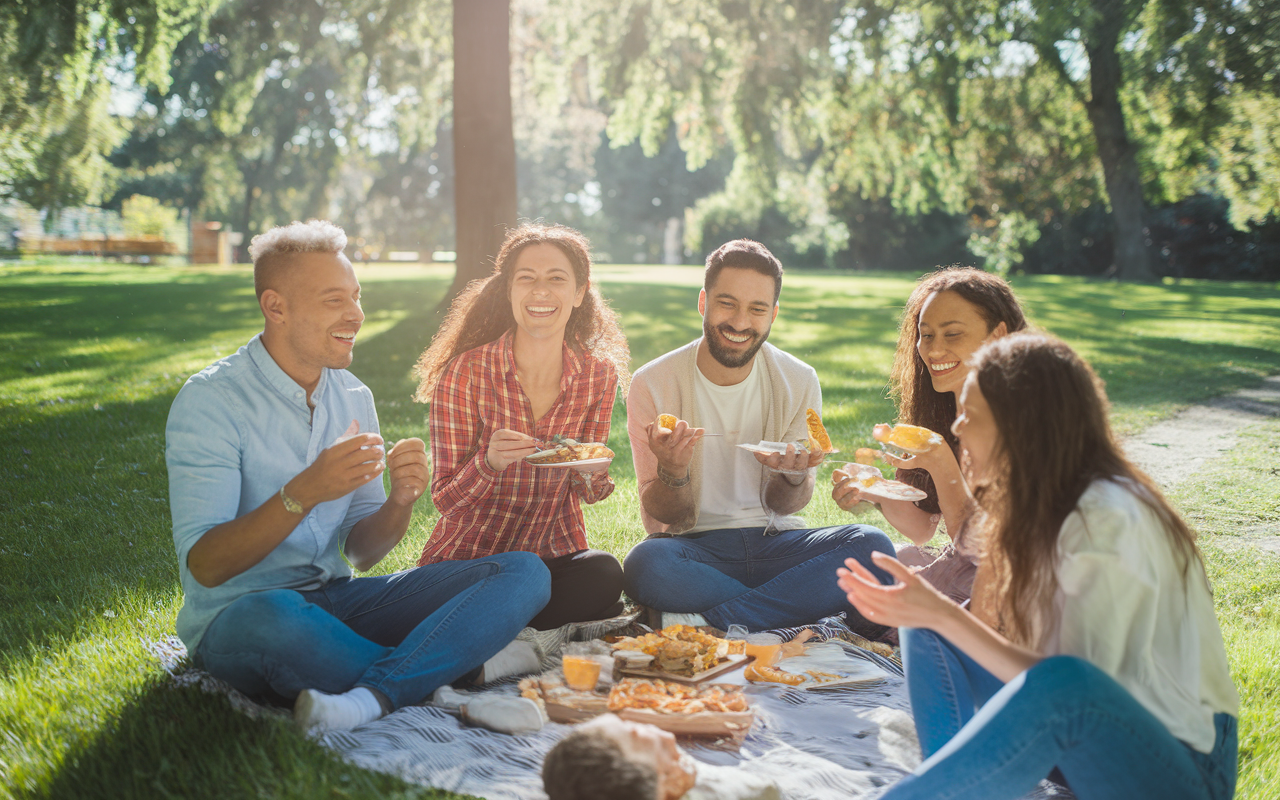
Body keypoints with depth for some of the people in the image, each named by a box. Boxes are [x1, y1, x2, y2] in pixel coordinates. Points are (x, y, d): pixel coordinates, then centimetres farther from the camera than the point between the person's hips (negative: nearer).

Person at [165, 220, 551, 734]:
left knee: (524, 573, -10)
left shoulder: (353, 397, 9)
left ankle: (371, 695, -32)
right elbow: (204, 566, -17)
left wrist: (401, 501, -13)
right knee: (274, 616, -43)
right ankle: (465, 667, -19)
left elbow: (360, 553, 9)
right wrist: (303, 493, -30)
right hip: (237, 615, -6)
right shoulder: (209, 400, -10)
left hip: (336, 599, 6)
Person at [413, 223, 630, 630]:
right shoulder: (465, 372, -12)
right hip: (469, 557, -4)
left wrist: (592, 473, -18)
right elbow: (445, 499, -9)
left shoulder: (599, 374, -2)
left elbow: (587, 493, 7)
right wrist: (489, 463, -31)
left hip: (556, 552, 4)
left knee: (603, 574, -31)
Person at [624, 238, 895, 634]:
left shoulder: (798, 381, -1)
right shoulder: (653, 384, -8)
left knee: (871, 545, -25)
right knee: (645, 564, -37)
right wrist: (671, 472, -28)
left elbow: (780, 507, 4)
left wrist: (795, 476, -20)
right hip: (697, 546, -2)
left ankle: (704, 618, -24)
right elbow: (667, 520, -5)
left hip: (773, 540, 3)